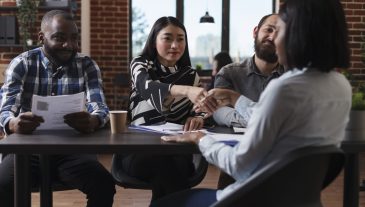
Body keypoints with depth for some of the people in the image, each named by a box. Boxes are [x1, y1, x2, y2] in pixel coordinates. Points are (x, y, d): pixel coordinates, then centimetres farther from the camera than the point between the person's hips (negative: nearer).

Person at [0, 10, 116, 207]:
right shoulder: (22, 64, 0)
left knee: (104, 184, -25)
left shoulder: (87, 66, 3)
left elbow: (99, 107, -10)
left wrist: (92, 121, -37)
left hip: (71, 149, 1)